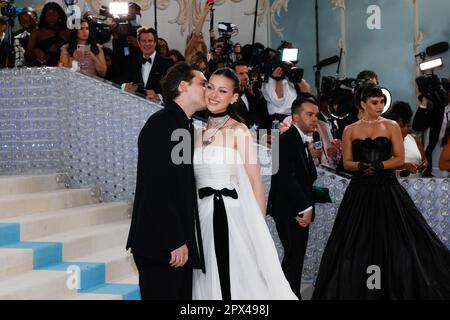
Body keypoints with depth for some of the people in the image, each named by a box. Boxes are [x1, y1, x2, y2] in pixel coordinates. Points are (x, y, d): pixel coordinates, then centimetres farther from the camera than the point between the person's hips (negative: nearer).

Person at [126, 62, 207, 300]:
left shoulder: (185, 127, 16)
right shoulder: (161, 124, -12)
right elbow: (157, 189, -19)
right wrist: (174, 242, -20)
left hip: (180, 245, 9)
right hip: (161, 246, -9)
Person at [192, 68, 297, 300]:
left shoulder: (239, 131, -5)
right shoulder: (198, 132, 10)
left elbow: (255, 181, -7)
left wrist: (259, 226, -11)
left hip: (233, 215, -5)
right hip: (203, 217, 5)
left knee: (241, 280, -2)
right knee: (211, 281, 9)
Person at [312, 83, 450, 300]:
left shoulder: (391, 126, 5)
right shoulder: (350, 130, 9)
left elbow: (400, 158, 0)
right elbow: (347, 163, 5)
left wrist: (379, 165, -16)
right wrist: (362, 166, -15)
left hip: (387, 190, -1)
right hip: (360, 191, 1)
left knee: (394, 240, -4)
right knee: (357, 245, 0)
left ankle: (399, 289, 6)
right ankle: (359, 291, 10)